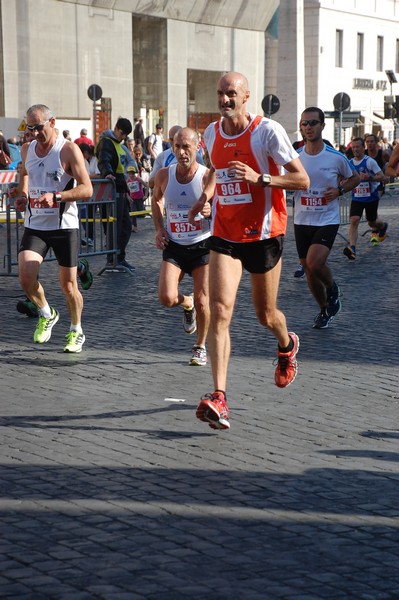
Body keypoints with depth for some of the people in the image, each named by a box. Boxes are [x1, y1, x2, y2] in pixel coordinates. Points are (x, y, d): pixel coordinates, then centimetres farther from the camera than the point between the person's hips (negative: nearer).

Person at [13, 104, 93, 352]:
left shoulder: (69, 150, -10)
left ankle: (76, 332, 27)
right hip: (35, 225, 4)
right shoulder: (27, 149, 7)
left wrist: (56, 196, -28)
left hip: (64, 226, -4)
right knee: (26, 276, -15)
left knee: (69, 284, 4)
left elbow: (87, 189, -15)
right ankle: (47, 314, 14)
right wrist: (22, 194, 9)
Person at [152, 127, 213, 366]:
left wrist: (211, 211, -31)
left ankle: (201, 347, 21)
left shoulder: (208, 177, -13)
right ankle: (186, 304, 24)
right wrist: (159, 228, 5)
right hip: (174, 246, 2)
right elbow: (156, 200, 19)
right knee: (166, 298, -14)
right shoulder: (164, 175, -3)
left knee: (202, 301, -3)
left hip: (202, 245, -2)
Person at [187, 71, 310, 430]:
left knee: (266, 315, 12)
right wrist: (206, 195, 11)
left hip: (264, 233, -3)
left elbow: (302, 180, -13)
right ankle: (219, 398, -21)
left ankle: (287, 347, 50)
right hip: (225, 235, 3)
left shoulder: (268, 131, -13)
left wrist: (260, 178, -26)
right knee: (220, 311, -14)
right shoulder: (212, 133, 5)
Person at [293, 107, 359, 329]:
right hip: (302, 221, 3)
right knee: (309, 270, 9)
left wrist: (339, 190, -9)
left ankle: (332, 289, 8)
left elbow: (355, 178, 9)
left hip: (327, 220, -3)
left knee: (315, 263, -24)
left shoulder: (336, 157, -6)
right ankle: (325, 309, 32)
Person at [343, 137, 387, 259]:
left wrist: (369, 177, -31)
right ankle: (352, 248, -28)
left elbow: (382, 177, -14)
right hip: (356, 198, 3)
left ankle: (383, 226, 52)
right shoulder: (349, 163, 3)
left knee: (372, 222, 14)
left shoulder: (369, 161, -13)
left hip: (371, 197, -3)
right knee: (354, 220, -18)